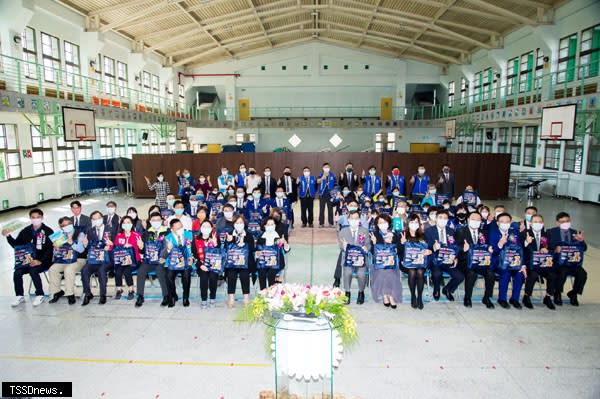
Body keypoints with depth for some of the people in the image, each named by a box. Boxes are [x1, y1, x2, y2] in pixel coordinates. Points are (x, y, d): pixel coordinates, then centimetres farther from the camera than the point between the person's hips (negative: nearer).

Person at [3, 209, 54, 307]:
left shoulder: (48, 231, -6)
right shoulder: (25, 231, 10)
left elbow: (50, 249, -11)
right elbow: (16, 244, 18)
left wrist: (40, 261, -21)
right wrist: (8, 236, 2)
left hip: (43, 261, -5)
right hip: (28, 260, 5)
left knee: (33, 271, -30)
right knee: (17, 273, -18)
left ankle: (40, 295, -12)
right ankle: (19, 296, 3)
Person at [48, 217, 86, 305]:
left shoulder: (80, 234, 0)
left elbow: (81, 249, -13)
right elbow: (56, 254, 16)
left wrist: (71, 243, -26)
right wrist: (56, 249, -6)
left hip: (78, 260, -5)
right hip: (63, 261, 5)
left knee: (68, 269, -32)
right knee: (52, 270, -18)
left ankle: (70, 294, -20)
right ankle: (57, 291, 0)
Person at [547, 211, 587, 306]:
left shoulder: (576, 233, 14)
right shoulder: (551, 232, 4)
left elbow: (584, 249, 5)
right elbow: (548, 247, -6)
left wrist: (582, 241, -17)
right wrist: (555, 249, -28)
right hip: (558, 261, -3)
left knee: (582, 274, -23)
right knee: (563, 272, -32)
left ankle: (573, 294, 5)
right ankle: (557, 295, -6)